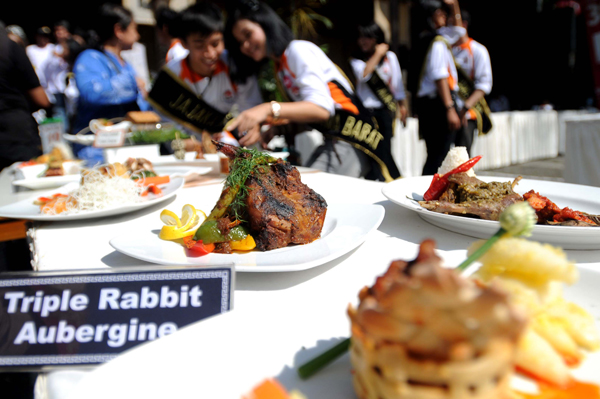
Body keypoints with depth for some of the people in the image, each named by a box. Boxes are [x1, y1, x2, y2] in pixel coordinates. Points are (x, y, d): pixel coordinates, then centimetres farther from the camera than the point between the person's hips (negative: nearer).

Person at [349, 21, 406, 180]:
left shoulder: (390, 57, 10)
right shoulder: (357, 60, 6)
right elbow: (363, 75, -15)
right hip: (366, 110, -1)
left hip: (386, 109, 2)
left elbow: (397, 82, 13)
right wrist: (377, 55, -8)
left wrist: (402, 106, 11)